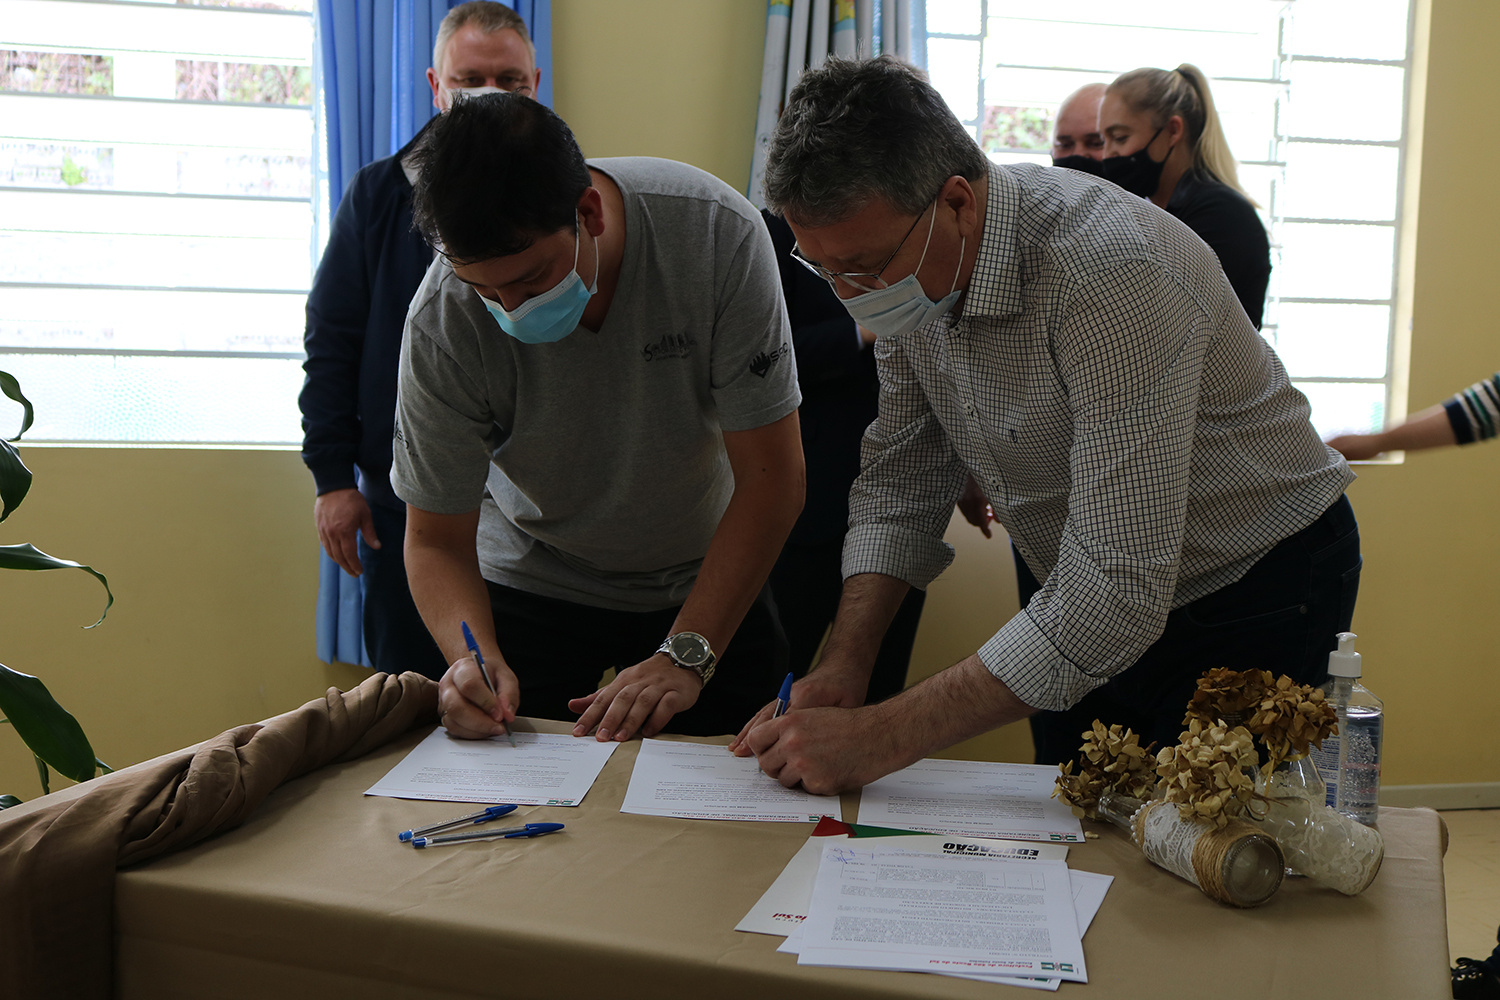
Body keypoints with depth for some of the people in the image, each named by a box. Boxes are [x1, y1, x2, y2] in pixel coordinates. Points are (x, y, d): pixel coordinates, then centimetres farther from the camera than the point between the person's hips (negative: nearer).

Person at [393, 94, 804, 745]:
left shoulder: (717, 232, -29)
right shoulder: (441, 324, -26)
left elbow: (771, 477, -25)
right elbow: (436, 539, -15)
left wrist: (685, 656, -31)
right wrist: (475, 659, -36)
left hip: (710, 577, 0)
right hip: (534, 586, 0)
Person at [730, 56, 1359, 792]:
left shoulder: (1108, 274, -35)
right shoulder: (906, 255, -11)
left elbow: (1118, 596, -38)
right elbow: (900, 481, 1)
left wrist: (884, 738, -36)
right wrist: (840, 668, -12)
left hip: (1256, 591, -6)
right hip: (1094, 597, 7)